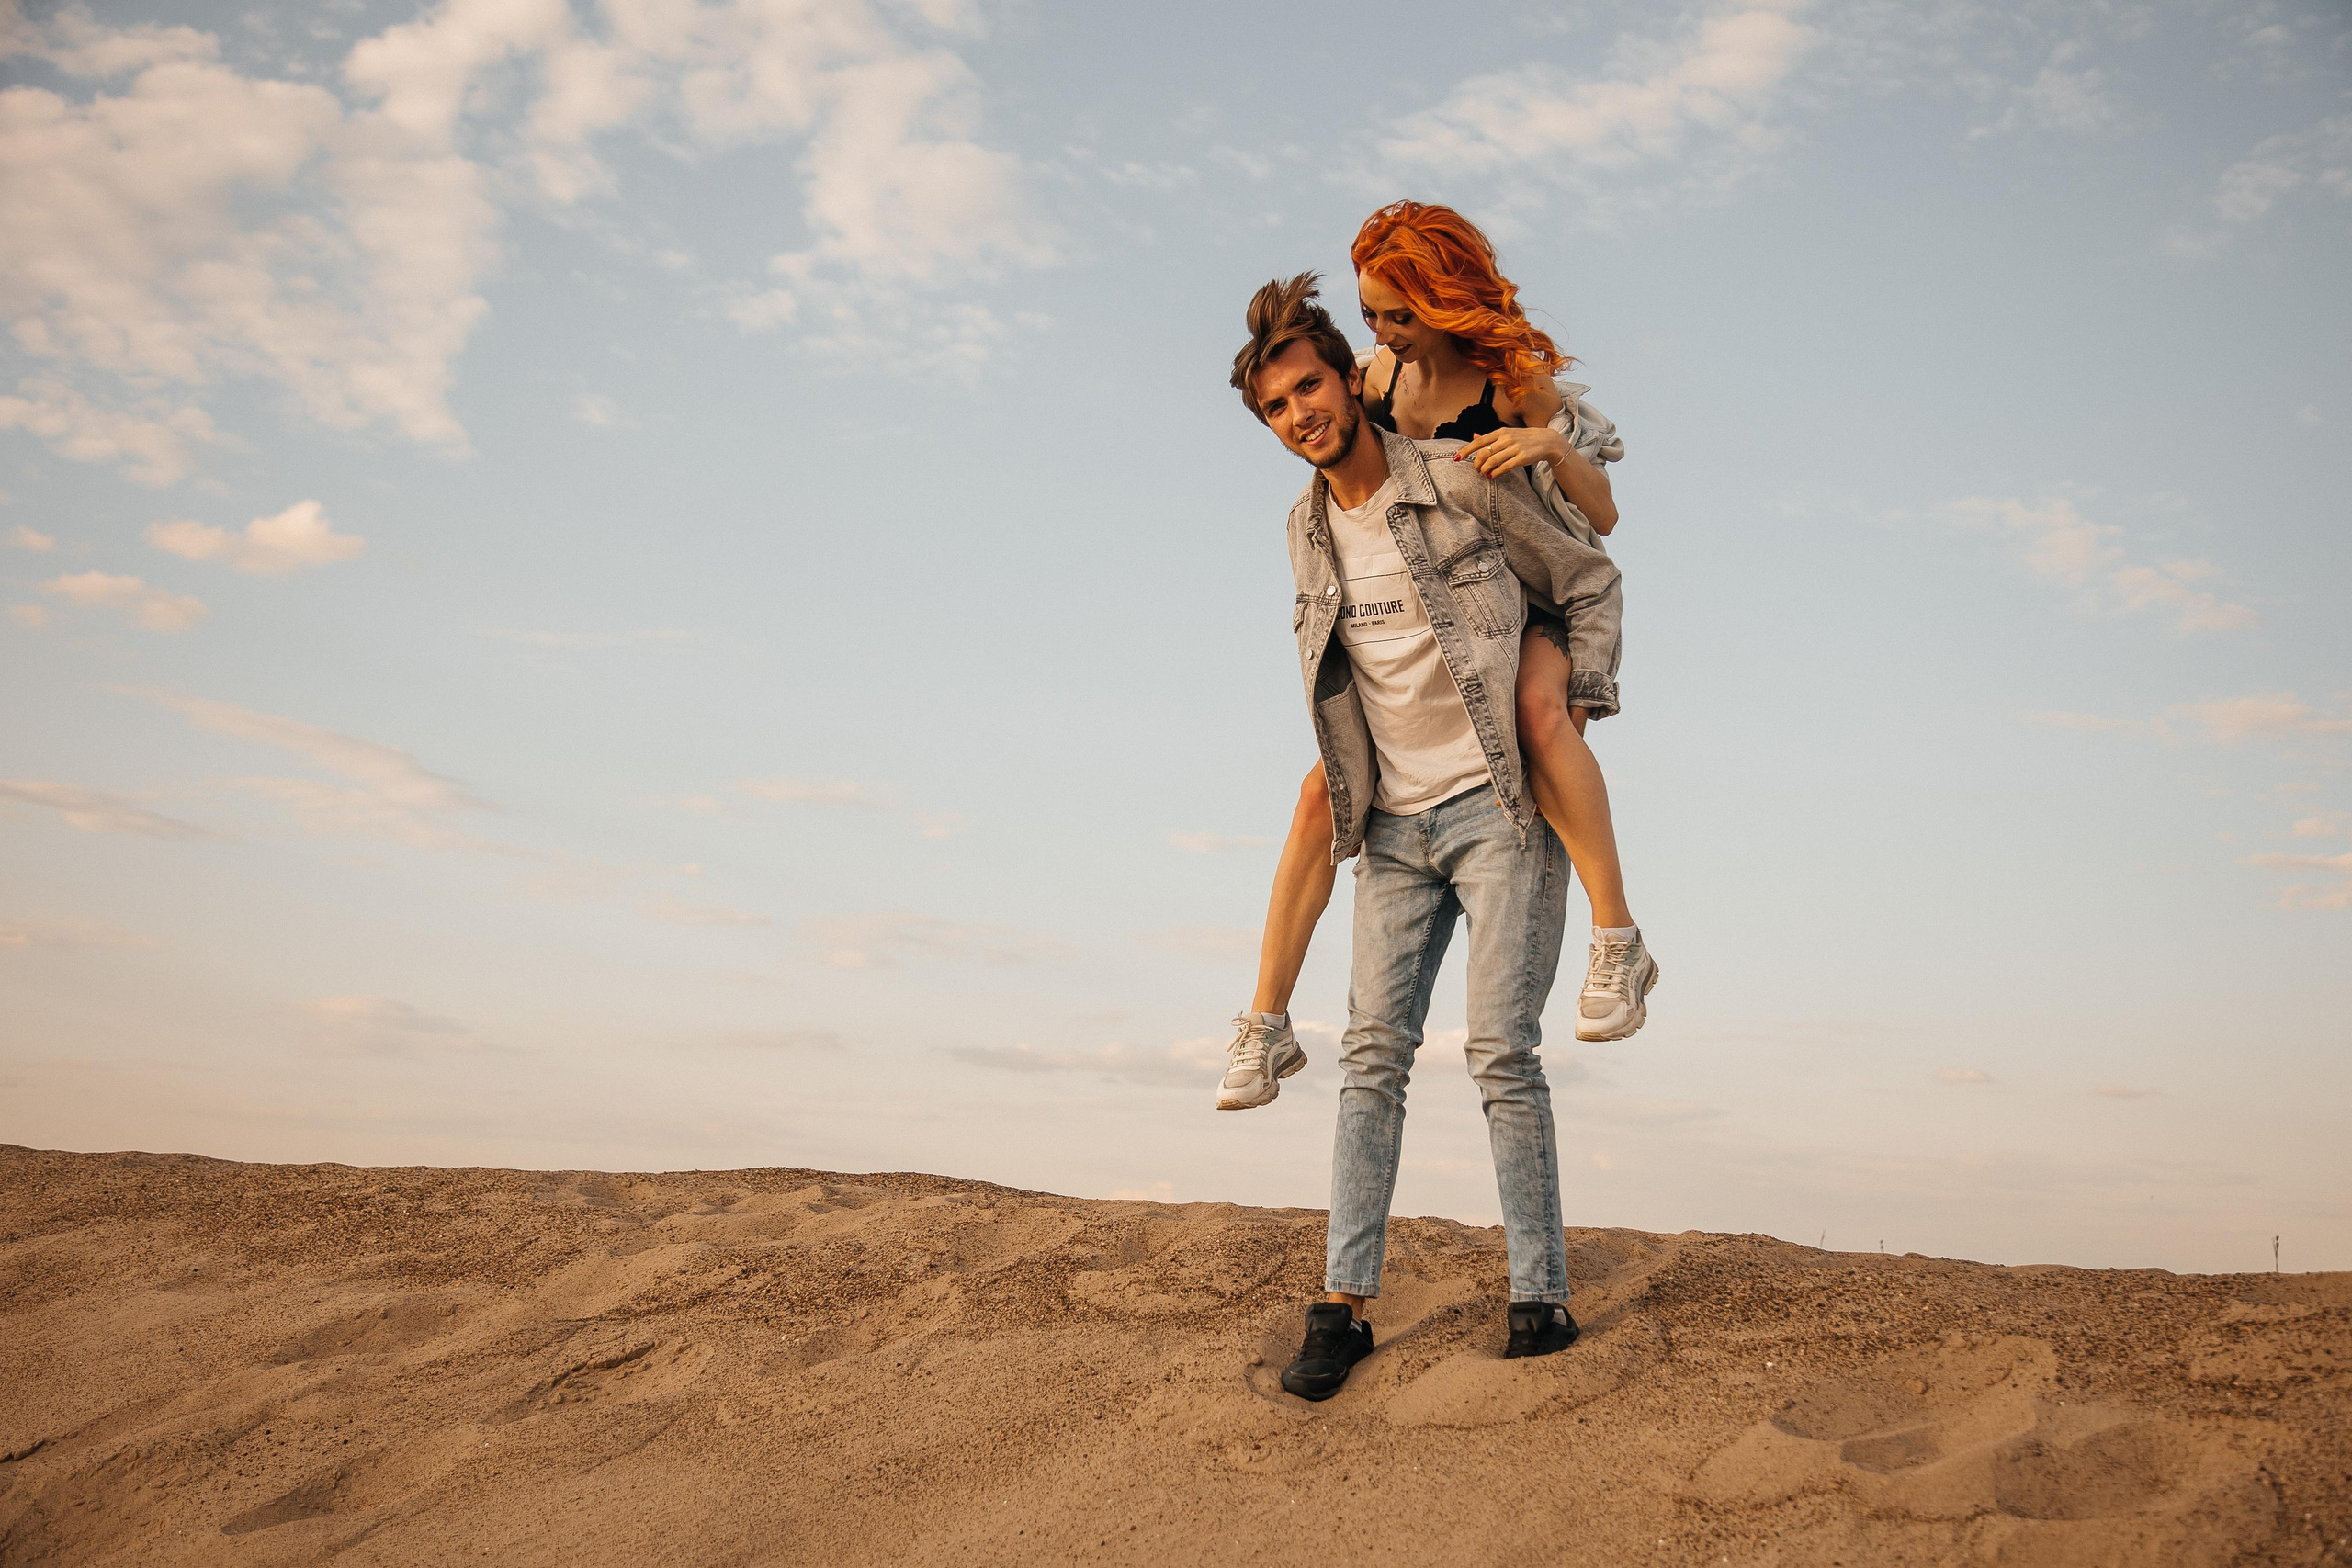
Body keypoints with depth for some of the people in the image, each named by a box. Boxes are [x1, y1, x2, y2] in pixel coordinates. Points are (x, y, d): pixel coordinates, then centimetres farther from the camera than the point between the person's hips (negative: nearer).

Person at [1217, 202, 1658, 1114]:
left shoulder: (1517, 379, -15)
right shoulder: (1378, 374, 0)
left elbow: (1602, 516, -16)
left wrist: (1552, 446, -34)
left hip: (1529, 607, -4)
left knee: (1539, 712, -41)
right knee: (1324, 795, -11)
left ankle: (1618, 943, -31)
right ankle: (1266, 1026, -3)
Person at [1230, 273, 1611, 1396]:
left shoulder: (1460, 480, -8)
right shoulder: (1307, 529, 8)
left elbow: (1590, 585, 2)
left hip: (1498, 804, -5)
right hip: (1394, 822, 5)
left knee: (1502, 1051, -8)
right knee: (1373, 1052, 0)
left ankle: (1543, 1301, 0)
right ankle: (1344, 1302, 0)